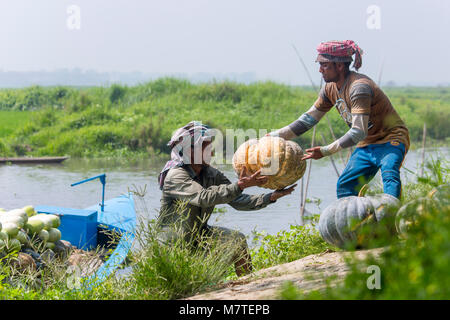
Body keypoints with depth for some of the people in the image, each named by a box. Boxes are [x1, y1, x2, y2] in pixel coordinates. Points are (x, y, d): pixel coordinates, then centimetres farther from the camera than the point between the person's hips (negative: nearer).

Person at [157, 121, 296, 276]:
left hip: (200, 233, 7)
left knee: (236, 238, -11)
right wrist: (240, 185, -46)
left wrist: (270, 197, -20)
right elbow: (204, 197, -38)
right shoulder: (175, 176, -23)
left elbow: (238, 200, -6)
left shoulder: (211, 174, 0)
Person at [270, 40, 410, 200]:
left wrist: (326, 151, -31)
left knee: (389, 175, -34)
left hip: (391, 140, -9)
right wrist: (274, 136, 5)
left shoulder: (359, 87, -26)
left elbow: (359, 132, -32)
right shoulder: (330, 89, 2)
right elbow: (309, 119, 11)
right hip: (367, 145, 9)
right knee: (344, 186, 3)